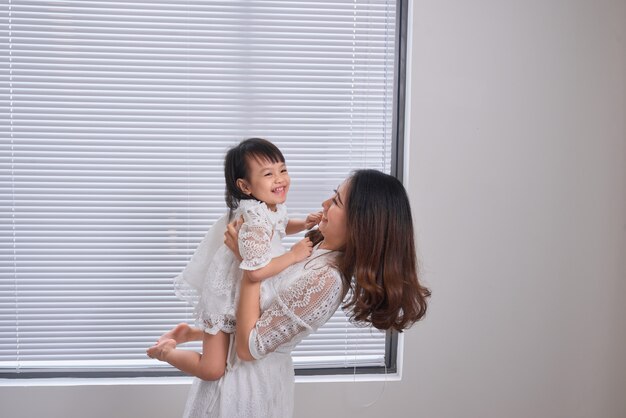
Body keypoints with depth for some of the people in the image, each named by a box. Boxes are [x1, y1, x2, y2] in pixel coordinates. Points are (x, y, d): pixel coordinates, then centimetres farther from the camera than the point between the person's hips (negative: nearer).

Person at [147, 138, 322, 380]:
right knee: (212, 371, -4)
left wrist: (304, 224, 1)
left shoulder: (275, 207, -5)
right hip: (225, 295, -9)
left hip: (245, 293, 9)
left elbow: (281, 226, 21)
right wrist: (294, 255, -28)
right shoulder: (256, 219, -33)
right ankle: (167, 351, 19)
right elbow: (256, 271, -38)